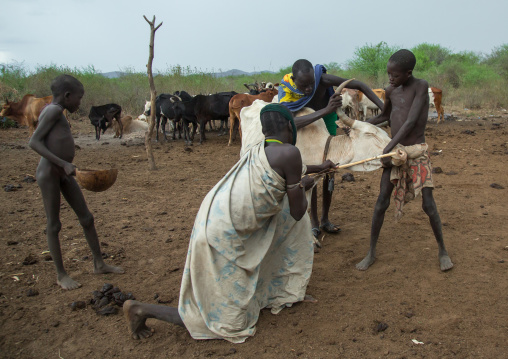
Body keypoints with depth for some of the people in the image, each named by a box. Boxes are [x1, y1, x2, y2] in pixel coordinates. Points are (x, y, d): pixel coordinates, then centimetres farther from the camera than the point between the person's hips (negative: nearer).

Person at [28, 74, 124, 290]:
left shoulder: (53, 111, 13)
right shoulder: (53, 110, -13)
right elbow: (34, 142, -21)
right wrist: (63, 163, -24)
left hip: (64, 173, 9)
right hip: (48, 174, -9)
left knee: (87, 218, 11)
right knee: (54, 225, 2)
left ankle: (99, 264, 21)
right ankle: (61, 275, 14)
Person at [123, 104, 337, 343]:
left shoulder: (257, 151, 11)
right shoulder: (289, 153, -16)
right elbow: (297, 212, -10)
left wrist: (319, 168, 51)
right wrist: (303, 186, 11)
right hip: (222, 242, -9)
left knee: (288, 216, 19)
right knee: (230, 325, 8)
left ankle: (288, 290, 33)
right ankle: (141, 310, 12)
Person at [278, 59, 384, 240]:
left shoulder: (323, 79, -33)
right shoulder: (286, 89, -34)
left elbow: (360, 85, -24)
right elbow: (289, 123, -51)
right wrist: (325, 110, -58)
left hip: (327, 123, 2)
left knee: (329, 173, 7)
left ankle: (325, 219, 23)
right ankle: (314, 223, 12)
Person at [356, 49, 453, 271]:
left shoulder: (421, 86, -12)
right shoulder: (391, 91, 6)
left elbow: (411, 121, -21)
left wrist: (388, 147, -26)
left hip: (417, 153, -4)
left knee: (428, 204, -5)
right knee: (382, 202, 0)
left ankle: (442, 250, 17)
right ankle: (371, 252, 11)